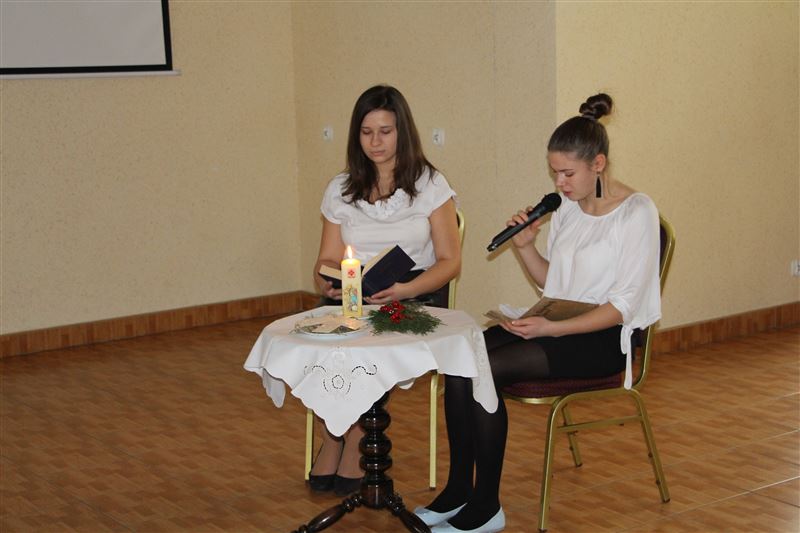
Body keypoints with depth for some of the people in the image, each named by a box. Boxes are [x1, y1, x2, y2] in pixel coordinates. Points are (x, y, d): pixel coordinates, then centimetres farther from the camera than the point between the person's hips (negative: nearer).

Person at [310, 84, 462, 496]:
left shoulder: (429, 185, 4)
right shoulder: (340, 191, 14)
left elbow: (449, 262, -2)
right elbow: (327, 260, 14)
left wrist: (405, 290, -20)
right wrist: (329, 283, -11)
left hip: (416, 296, -3)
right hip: (353, 298, 3)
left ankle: (355, 447, -16)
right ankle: (331, 442, -15)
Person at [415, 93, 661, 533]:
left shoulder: (636, 212, -11)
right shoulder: (567, 206, 11)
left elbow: (621, 307, -15)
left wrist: (552, 329, -25)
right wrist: (524, 246, 1)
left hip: (602, 338, -7)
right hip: (556, 325, 7)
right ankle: (458, 490, -9)